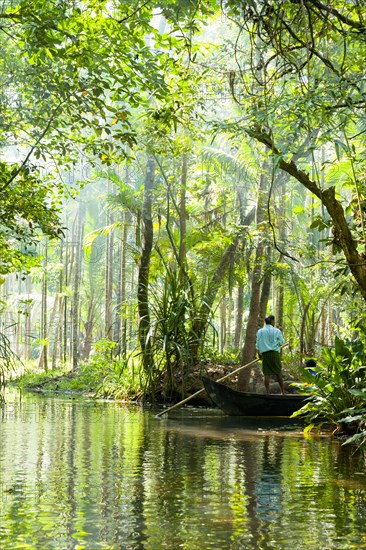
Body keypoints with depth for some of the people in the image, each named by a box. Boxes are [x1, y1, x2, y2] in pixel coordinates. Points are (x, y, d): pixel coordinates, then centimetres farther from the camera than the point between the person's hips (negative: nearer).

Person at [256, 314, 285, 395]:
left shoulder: (260, 331, 6)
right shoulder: (276, 331, 0)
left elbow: (257, 345, 6)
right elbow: (281, 342, 2)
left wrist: (259, 354, 16)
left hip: (264, 354, 2)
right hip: (275, 353, -2)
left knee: (266, 374, 2)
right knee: (278, 373, 5)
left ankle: (267, 393, 0)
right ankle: (283, 392, 6)